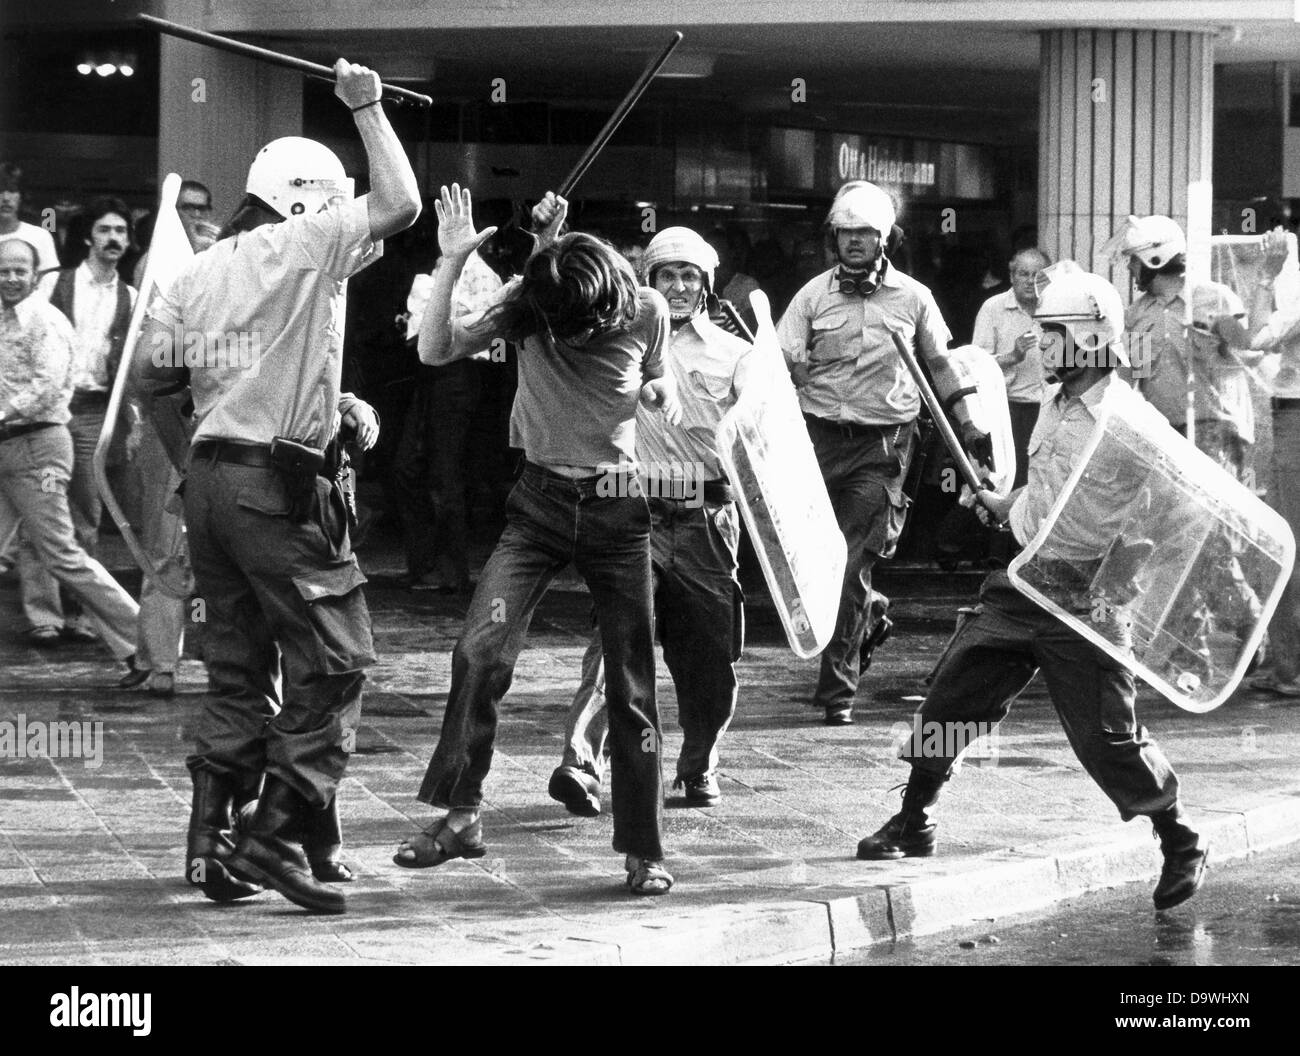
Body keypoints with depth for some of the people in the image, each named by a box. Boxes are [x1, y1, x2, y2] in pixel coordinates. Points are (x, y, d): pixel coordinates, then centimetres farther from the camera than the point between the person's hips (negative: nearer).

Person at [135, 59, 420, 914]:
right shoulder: (301, 246, -5)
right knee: (333, 661, -3)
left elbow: (151, 365, 11)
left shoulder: (201, 270, 14)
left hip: (210, 479, 8)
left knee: (239, 667, 14)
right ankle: (277, 836, -8)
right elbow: (402, 204, -9)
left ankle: (212, 841, 13)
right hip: (282, 484, -8)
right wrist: (368, 109, 2)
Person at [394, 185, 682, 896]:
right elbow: (435, 351, -16)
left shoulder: (646, 312, -7)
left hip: (618, 509, 0)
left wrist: (663, 395, -10)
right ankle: (460, 816, -6)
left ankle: (642, 851, 11)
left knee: (632, 684, 2)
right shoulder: (526, 303, -8)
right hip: (540, 500, 0)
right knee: (481, 651, -17)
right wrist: (450, 264, -26)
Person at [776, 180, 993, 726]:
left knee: (851, 568, -8)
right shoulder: (814, 295, 2)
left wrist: (968, 425, 17)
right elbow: (783, 365, -2)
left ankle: (838, 691, -3)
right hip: (820, 436, 2)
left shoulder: (912, 297, 4)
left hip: (881, 447, -2)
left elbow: (941, 363, 17)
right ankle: (872, 615, 38)